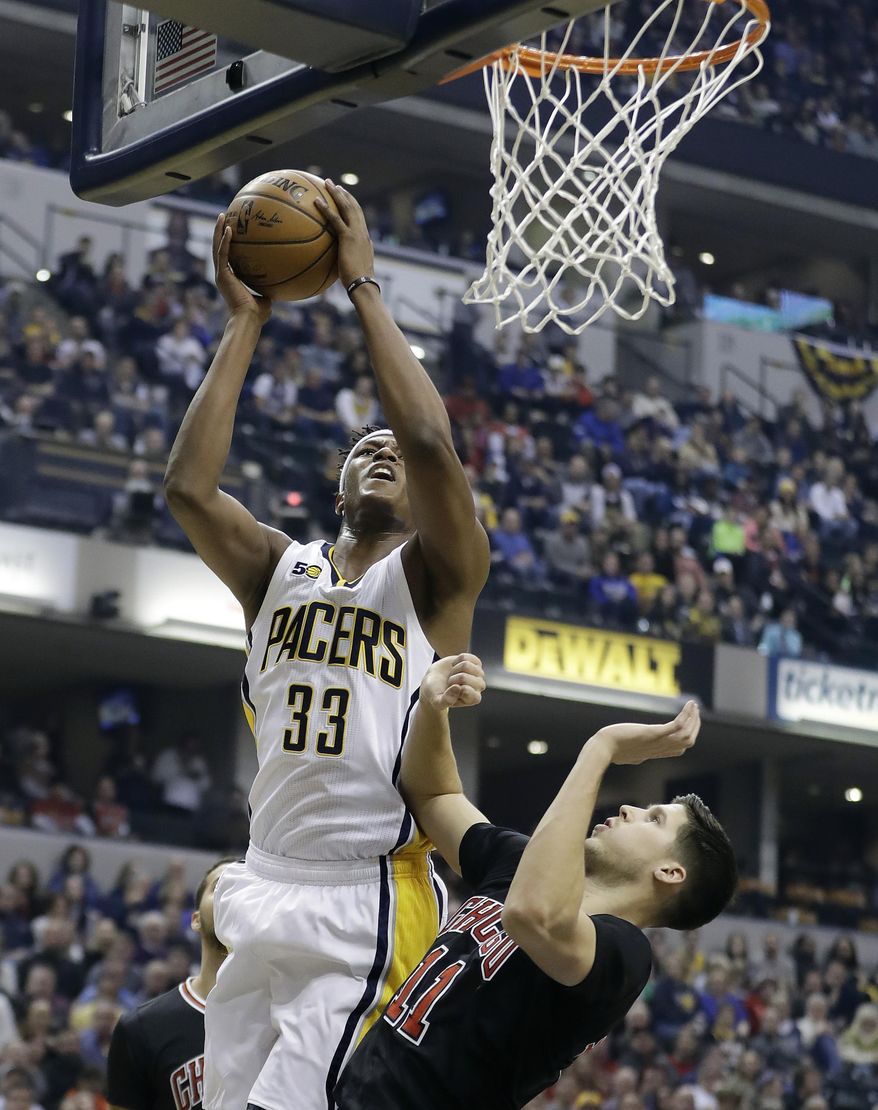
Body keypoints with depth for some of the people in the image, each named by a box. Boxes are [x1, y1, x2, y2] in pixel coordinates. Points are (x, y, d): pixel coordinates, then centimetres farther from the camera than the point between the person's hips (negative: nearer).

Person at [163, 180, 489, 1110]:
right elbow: (187, 487, -3)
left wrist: (363, 287, -8)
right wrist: (244, 323, -1)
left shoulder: (434, 576, 3)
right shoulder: (279, 571, 15)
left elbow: (431, 443, -16)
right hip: (265, 897, 5)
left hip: (369, 912, -5)